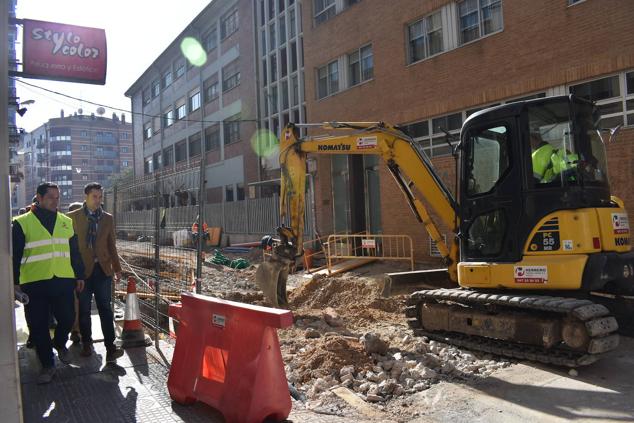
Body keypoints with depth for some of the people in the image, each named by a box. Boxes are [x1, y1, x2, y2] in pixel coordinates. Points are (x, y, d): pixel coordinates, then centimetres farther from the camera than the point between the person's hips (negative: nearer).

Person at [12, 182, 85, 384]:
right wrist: (15, 282, -3)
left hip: (63, 281, 3)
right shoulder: (22, 223, -2)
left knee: (67, 318, 5)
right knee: (39, 326, 5)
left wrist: (79, 276, 12)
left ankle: (60, 344, 36)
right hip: (34, 284, -2)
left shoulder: (66, 222, 9)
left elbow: (74, 252, 14)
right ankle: (47, 365, 20)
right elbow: (15, 255, 0)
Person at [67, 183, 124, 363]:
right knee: (84, 309, 8)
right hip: (82, 269, -1)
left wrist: (117, 267, 10)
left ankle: (110, 347, -3)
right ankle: (86, 344, 23)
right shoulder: (73, 217, 2)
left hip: (103, 269, 1)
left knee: (105, 308, -2)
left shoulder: (108, 218, 9)